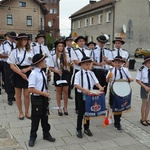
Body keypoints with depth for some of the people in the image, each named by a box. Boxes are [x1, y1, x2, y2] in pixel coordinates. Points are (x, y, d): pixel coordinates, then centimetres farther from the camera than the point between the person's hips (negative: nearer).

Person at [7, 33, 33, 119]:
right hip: (18, 75, -1)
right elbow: (12, 65, -9)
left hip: (28, 74, 2)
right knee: (18, 95, 8)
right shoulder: (15, 51, -3)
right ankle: (21, 113, 22)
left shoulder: (30, 51, 5)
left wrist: (26, 69, -13)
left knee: (27, 95, 6)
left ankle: (27, 112, 22)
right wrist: (21, 74, -16)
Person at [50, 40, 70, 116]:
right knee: (58, 91, 8)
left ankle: (65, 107, 17)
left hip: (65, 74, 1)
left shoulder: (66, 56, 4)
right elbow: (51, 68, -2)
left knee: (65, 91, 3)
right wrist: (57, 71, -18)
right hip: (58, 75, -1)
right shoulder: (54, 57, -2)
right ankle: (59, 108, 20)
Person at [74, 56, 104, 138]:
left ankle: (86, 128, 32)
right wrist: (84, 89, -37)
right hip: (82, 95, -5)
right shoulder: (78, 74, -11)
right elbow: (76, 85, -22)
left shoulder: (91, 73, 4)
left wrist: (100, 87, -24)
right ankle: (78, 130, 20)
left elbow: (96, 82, -2)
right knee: (81, 113, 5)